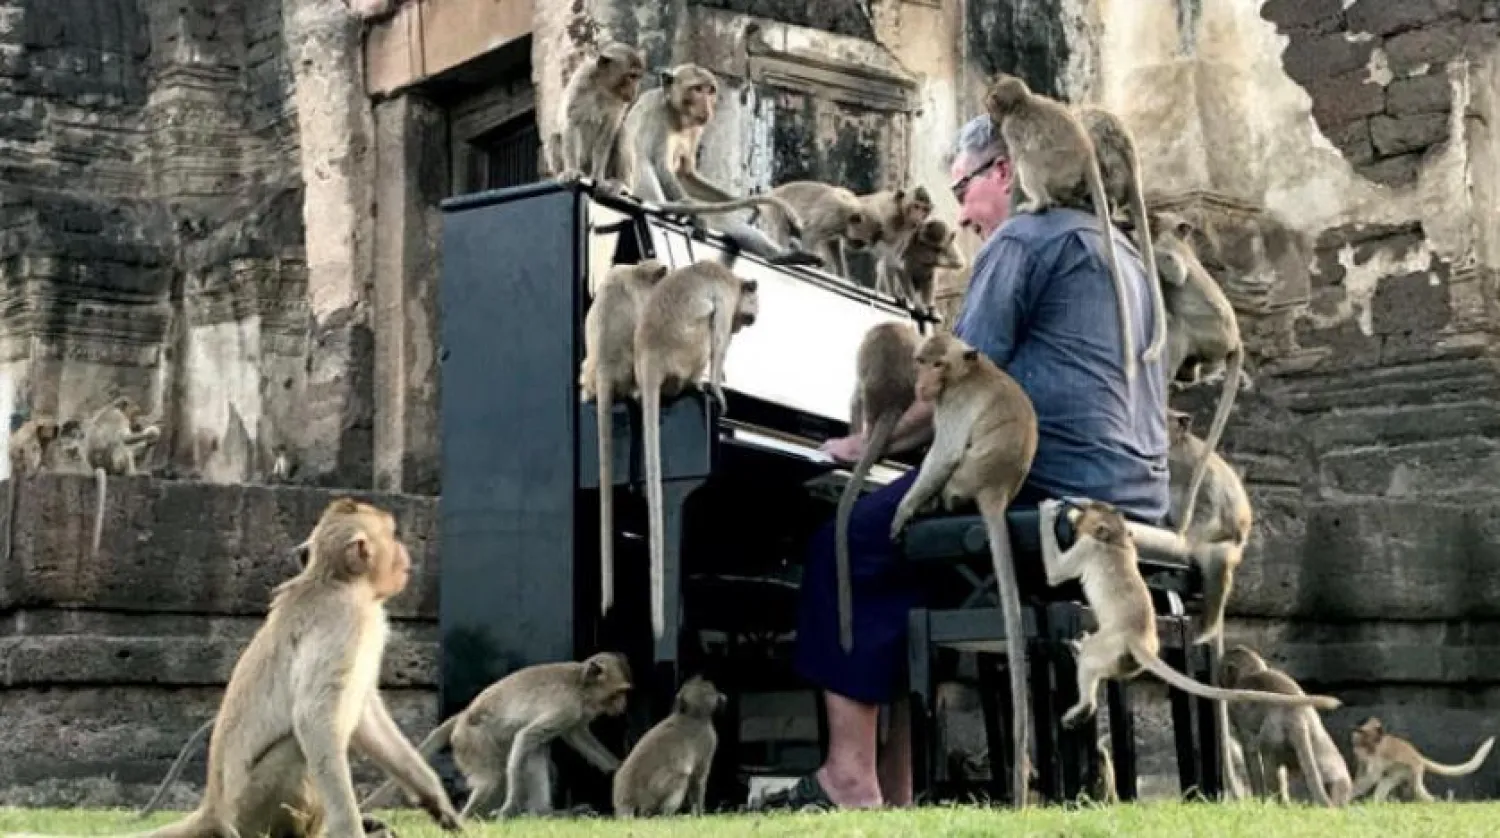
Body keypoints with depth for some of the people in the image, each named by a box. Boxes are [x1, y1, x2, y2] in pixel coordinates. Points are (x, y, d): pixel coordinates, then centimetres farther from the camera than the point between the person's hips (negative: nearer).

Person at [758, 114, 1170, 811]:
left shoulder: (1021, 239, -3)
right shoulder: (1119, 250, 26)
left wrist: (865, 445, 4)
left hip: (1055, 496, -10)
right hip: (1133, 505, 10)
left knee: (844, 548, 0)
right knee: (897, 561, 18)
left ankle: (849, 781, -6)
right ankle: (895, 793, 11)